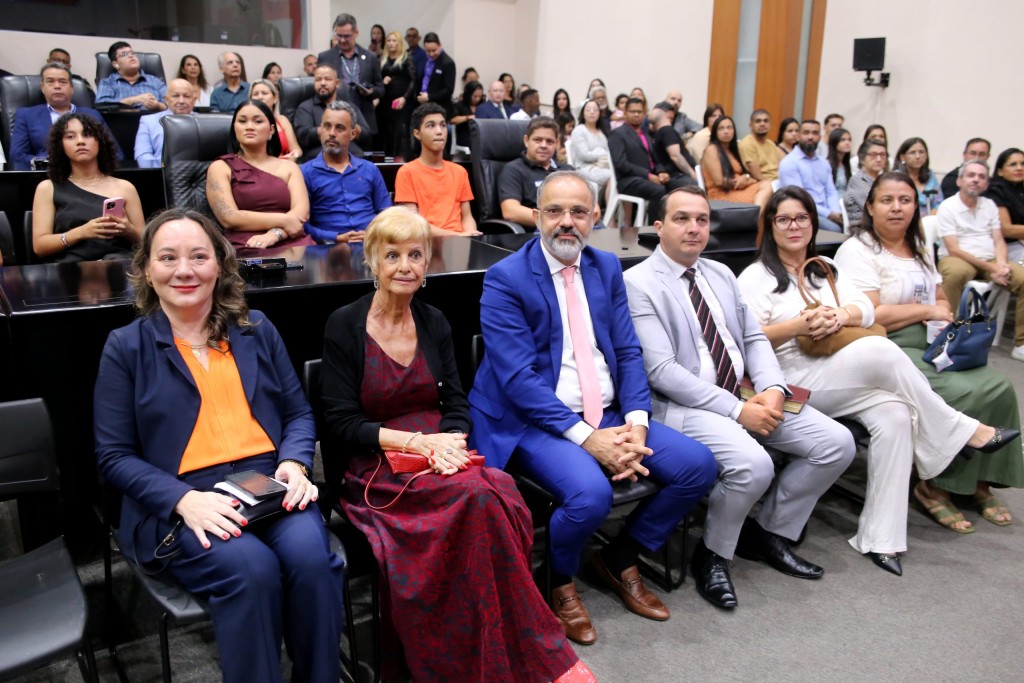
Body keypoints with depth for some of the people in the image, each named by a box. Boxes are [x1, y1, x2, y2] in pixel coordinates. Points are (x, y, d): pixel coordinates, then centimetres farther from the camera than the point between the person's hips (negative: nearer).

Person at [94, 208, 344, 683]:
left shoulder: (256, 329, 14)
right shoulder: (126, 346, 6)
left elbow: (298, 413, 16)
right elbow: (114, 457, 1)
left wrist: (294, 464, -7)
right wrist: (183, 500, -16)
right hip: (178, 505, -2)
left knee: (310, 556, -27)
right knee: (252, 568, -31)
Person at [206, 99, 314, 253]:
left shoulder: (288, 166, 18)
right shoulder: (221, 167, 11)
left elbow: (301, 212, 3)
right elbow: (229, 218, -3)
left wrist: (274, 234, -15)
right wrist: (283, 220, -6)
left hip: (292, 244, 2)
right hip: (246, 249, -2)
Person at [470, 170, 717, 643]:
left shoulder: (607, 268, 9)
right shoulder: (505, 279, -10)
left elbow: (628, 352, 7)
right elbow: (518, 378, -17)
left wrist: (636, 422, -11)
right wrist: (585, 436, -22)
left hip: (609, 414, 7)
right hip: (535, 421, -6)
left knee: (698, 465, -7)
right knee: (591, 492, -32)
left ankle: (619, 559, 15)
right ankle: (558, 583, 4)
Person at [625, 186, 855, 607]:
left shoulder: (721, 274, 15)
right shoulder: (638, 283, -9)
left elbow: (754, 338, 14)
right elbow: (661, 370, -17)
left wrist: (772, 389, -8)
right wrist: (737, 410, -19)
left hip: (748, 397, 8)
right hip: (684, 405, -7)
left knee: (837, 443, -4)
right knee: (753, 465, -32)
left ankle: (769, 533, 15)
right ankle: (711, 556, -2)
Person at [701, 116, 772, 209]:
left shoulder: (733, 150, 23)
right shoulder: (712, 149, -2)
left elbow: (748, 173, 18)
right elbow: (719, 181, -12)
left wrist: (745, 178, -7)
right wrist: (739, 181, 2)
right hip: (721, 194, -7)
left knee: (767, 185, -19)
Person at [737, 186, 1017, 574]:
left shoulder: (823, 270, 24)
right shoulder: (757, 276, 4)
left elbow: (866, 309, 11)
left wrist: (840, 316, -11)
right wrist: (802, 324, -18)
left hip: (845, 381, 6)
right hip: (795, 381, -6)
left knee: (893, 414, -24)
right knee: (881, 351, -29)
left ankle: (879, 538, -20)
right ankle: (961, 431, -11)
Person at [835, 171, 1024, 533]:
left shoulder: (920, 247, 20)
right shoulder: (858, 250, -7)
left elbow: (941, 300, 23)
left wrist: (944, 312, -1)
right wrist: (926, 311, -8)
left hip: (934, 345, 8)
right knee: (967, 394, -24)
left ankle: (979, 480, 1)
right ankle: (935, 487, -5)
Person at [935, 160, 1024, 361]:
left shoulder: (990, 205, 15)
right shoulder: (948, 207, -4)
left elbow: (999, 241, 11)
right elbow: (953, 249, -11)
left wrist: (1001, 264, -12)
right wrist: (990, 268, -17)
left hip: (990, 261, 6)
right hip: (957, 259, -5)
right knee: (957, 272, -41)